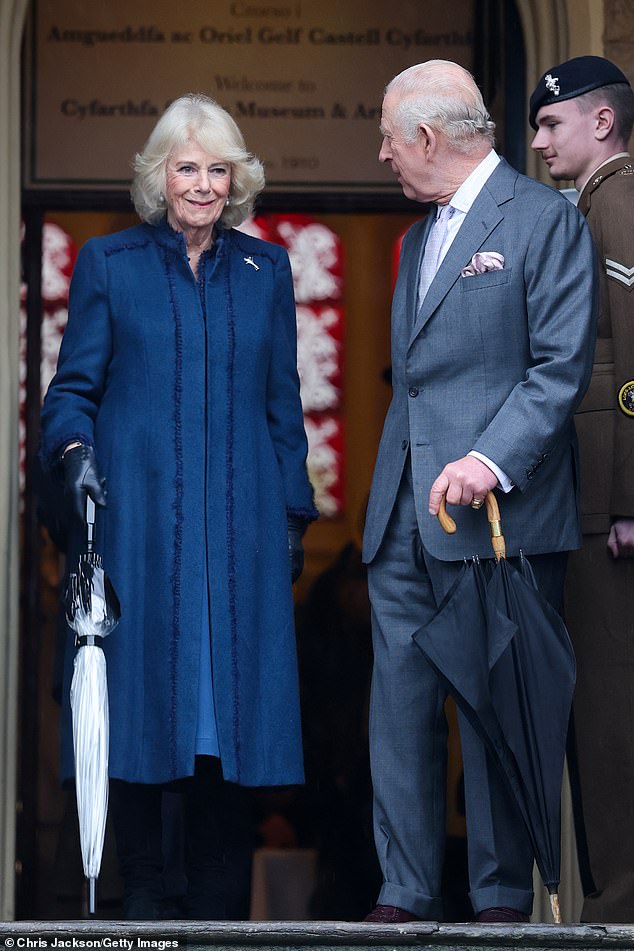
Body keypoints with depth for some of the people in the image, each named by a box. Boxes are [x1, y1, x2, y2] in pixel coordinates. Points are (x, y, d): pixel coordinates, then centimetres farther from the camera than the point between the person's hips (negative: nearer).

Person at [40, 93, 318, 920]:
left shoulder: (266, 270, 12)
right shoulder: (108, 264, 6)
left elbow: (283, 405, 14)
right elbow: (74, 386, 4)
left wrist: (293, 513, 9)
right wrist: (74, 450, -16)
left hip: (238, 522, 2)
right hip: (135, 516, -2)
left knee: (232, 691, 0)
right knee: (140, 690, -3)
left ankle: (221, 905, 7)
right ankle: (141, 895, 5)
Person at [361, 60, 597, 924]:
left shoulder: (546, 219, -5)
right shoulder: (418, 239, 22)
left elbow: (563, 365, -12)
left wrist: (493, 460, -23)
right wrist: (387, 495, 17)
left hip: (497, 512, -8)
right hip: (404, 515, 8)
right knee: (400, 705, 5)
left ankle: (503, 900, 7)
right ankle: (405, 897, 9)